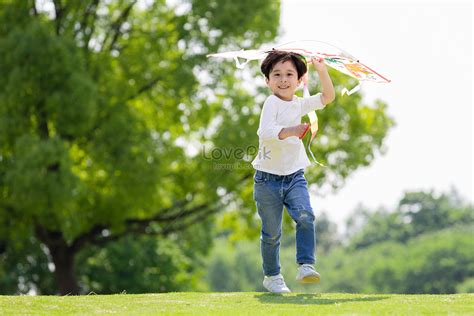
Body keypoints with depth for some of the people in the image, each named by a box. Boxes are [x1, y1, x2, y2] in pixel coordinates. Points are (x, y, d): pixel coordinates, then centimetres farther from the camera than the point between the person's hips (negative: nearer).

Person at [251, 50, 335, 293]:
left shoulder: (299, 104, 8)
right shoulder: (271, 103, -11)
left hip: (294, 176, 4)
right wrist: (290, 131, -44)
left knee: (305, 216, -21)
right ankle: (272, 276, 22)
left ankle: (306, 266, -20)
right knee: (271, 232, 5)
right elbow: (265, 131, -27)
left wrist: (321, 71, 2)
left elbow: (328, 96, 14)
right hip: (268, 178, -4)